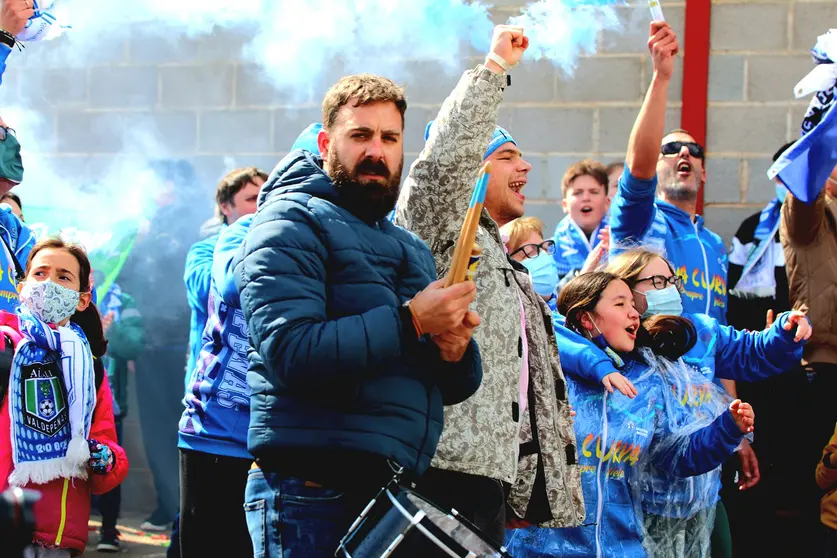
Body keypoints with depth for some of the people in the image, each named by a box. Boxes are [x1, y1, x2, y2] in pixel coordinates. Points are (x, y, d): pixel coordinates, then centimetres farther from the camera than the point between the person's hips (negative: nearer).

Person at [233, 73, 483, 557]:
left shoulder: (411, 250, 20)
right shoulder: (291, 223, -4)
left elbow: (457, 387, 17)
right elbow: (290, 352, -20)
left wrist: (456, 350, -6)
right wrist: (410, 322, -21)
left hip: (395, 493, 7)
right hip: (314, 494, -7)